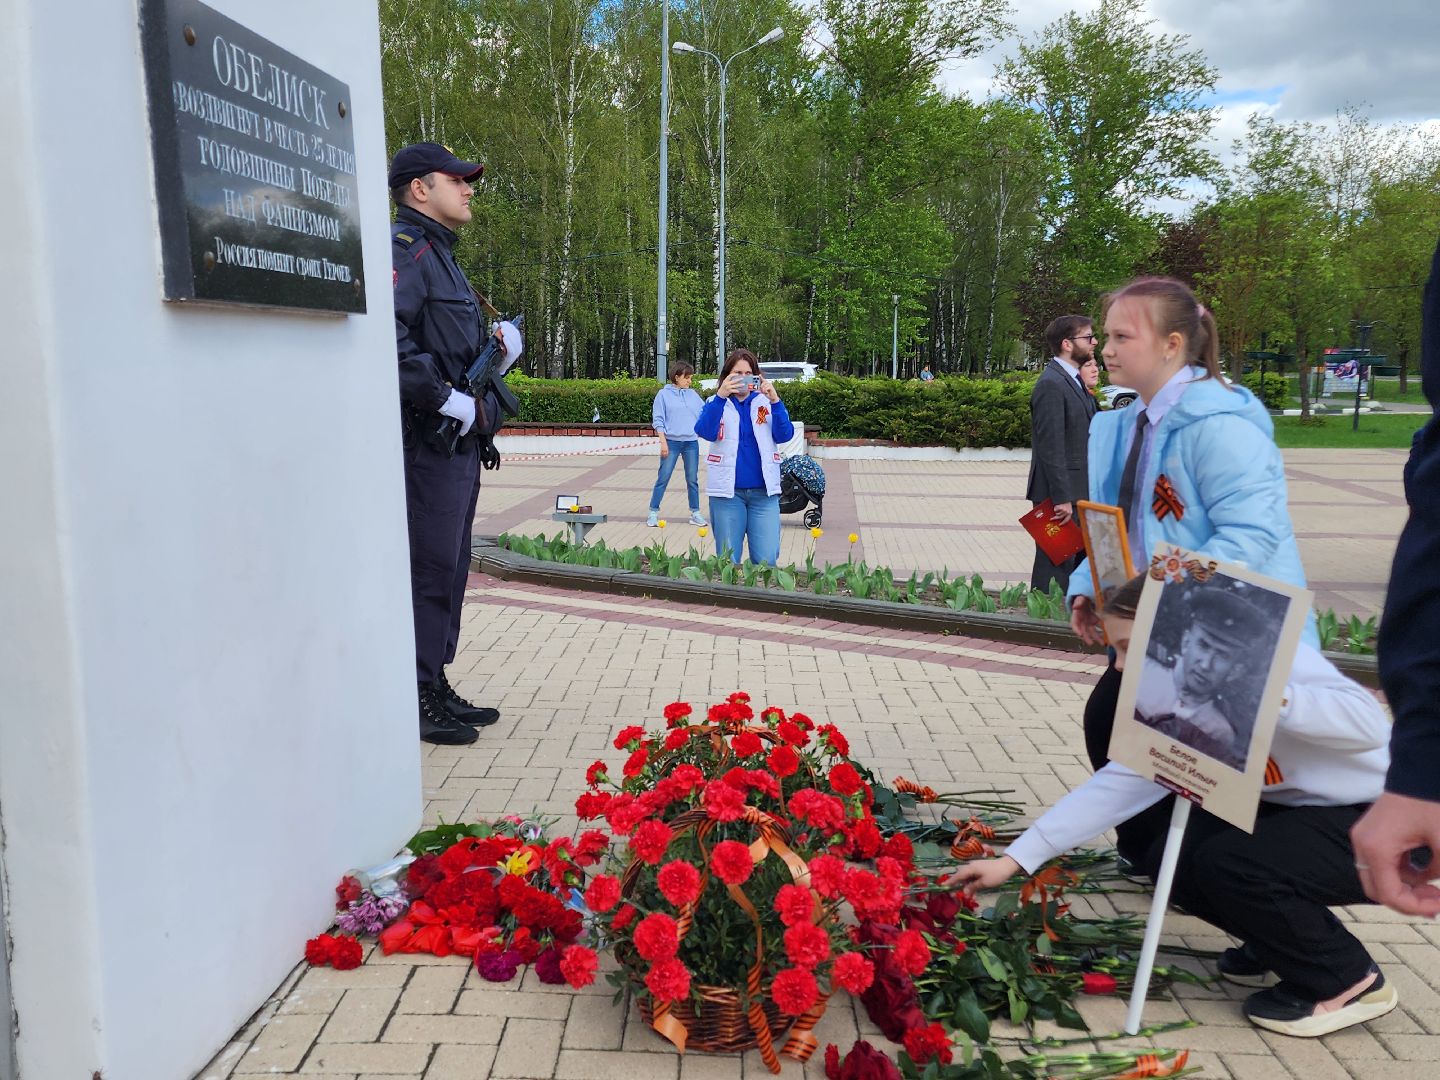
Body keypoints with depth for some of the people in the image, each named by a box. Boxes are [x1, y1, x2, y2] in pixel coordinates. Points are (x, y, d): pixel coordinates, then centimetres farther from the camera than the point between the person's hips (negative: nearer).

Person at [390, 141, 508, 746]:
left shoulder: (439, 254, 22)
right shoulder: (405, 248, -11)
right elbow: (388, 335, -28)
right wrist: (444, 398, -23)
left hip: (456, 439, 11)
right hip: (428, 441, -11)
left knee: (449, 566, 15)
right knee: (428, 569, -6)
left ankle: (437, 686, 26)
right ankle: (416, 700, 4)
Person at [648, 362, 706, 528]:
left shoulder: (693, 394, 9)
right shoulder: (664, 394, -2)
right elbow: (658, 420, -4)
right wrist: (663, 442, -11)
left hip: (691, 442, 4)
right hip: (671, 442, -3)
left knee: (692, 479, 8)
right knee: (663, 478, -1)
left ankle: (695, 513, 16)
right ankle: (653, 512, 7)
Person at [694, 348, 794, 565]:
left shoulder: (765, 402, 7)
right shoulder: (716, 403, 4)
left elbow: (784, 435, -5)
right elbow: (705, 432, -14)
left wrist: (775, 401, -19)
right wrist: (720, 396, -24)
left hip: (764, 492, 1)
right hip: (727, 492, -1)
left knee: (766, 561, -3)